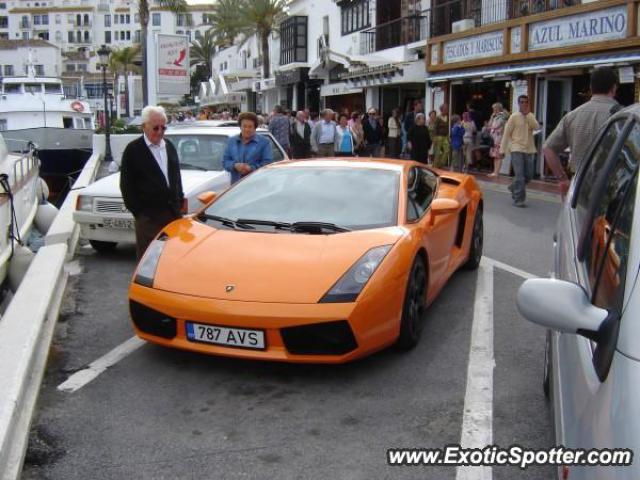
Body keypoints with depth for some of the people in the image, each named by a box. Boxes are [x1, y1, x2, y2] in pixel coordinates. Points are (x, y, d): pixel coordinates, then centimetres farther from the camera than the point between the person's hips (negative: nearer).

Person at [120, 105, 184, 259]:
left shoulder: (169, 146, 14)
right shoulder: (133, 150, -4)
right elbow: (126, 185, -5)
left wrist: (180, 201, 11)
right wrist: (137, 211, -9)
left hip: (174, 212, 6)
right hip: (148, 216, -5)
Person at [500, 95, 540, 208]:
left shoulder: (531, 117, 11)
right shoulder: (514, 117, -2)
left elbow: (536, 127, -9)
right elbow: (506, 134, -3)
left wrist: (528, 114, -11)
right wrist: (502, 150, -6)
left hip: (528, 149, 5)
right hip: (516, 149, -5)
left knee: (528, 175, 8)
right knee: (519, 175, -11)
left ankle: (514, 188, 33)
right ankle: (518, 199, -6)